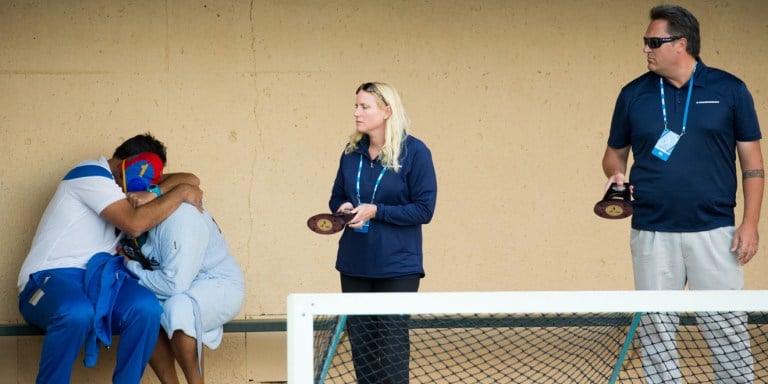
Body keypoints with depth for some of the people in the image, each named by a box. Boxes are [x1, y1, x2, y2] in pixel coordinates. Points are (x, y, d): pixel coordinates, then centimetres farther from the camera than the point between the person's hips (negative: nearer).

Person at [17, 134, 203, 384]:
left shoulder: (117, 187, 23)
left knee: (146, 308, -25)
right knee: (77, 313, -42)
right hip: (49, 279, -7)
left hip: (95, 279, 7)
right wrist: (180, 193, -7)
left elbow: (188, 180, 20)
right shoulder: (92, 173, -4)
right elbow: (135, 223, -17)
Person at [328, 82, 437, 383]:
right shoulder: (352, 152, 6)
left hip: (396, 267, -5)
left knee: (392, 344, -3)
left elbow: (424, 210, -12)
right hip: (355, 264, 5)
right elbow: (336, 198, 16)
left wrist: (376, 211, -20)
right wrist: (343, 208, -8)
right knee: (360, 342, 8)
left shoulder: (414, 152, -10)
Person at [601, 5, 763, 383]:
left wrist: (750, 223, -4)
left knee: (727, 324, -2)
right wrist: (616, 174, -6)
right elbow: (614, 152, 18)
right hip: (652, 234, 2)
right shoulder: (633, 94, 6)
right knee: (655, 326, 4)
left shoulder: (729, 90, 1)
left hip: (714, 232, -2)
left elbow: (752, 160, 4)